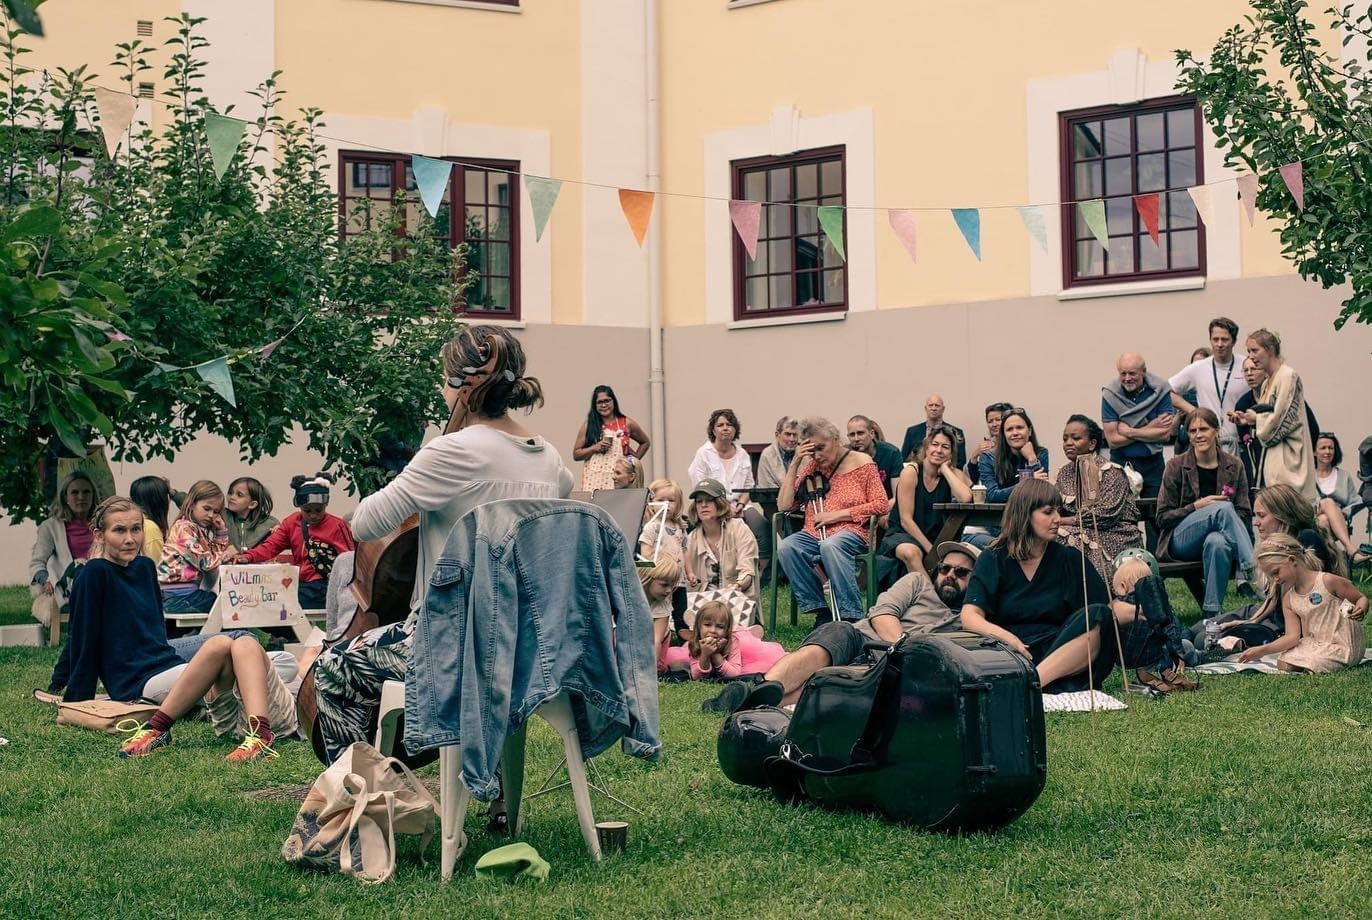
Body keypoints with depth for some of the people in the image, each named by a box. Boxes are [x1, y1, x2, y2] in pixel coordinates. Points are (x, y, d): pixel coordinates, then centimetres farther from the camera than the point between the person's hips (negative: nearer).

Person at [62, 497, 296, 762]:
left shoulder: (144, 567, 18)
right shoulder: (95, 575, -5)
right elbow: (83, 642, -5)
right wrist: (76, 703, -4)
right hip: (137, 683, -8)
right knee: (221, 645, -29)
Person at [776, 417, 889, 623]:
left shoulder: (862, 463, 5)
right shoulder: (811, 466, 15)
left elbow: (882, 505, -3)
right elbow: (783, 506, 9)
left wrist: (837, 514, -9)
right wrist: (794, 463, 2)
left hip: (850, 531, -4)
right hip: (813, 534, 4)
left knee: (830, 546, -39)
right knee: (786, 548, -29)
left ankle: (851, 616, -36)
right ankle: (820, 611, -24)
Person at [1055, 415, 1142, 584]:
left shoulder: (1111, 471, -9)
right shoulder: (1065, 473, 13)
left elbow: (1107, 514, -18)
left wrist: (1066, 521, -15)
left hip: (1116, 536, -6)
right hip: (1086, 532, 6)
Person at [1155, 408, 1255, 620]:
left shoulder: (1234, 465, 8)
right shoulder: (1177, 466, 3)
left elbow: (1245, 515, 9)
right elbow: (1162, 518, 2)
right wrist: (1197, 506, -13)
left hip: (1218, 536, 1)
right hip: (1182, 542, -1)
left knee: (1217, 543, -41)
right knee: (1223, 508, -33)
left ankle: (1211, 612, -40)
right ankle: (1249, 571, -43)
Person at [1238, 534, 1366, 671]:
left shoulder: (1328, 581, -13)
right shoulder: (1288, 599, 4)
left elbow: (1362, 598, -2)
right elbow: (1293, 637, -4)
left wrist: (1361, 609, -27)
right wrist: (1262, 650, -15)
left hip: (1341, 645, -6)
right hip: (1313, 643, 6)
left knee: (1311, 667, -25)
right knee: (1283, 665, -12)